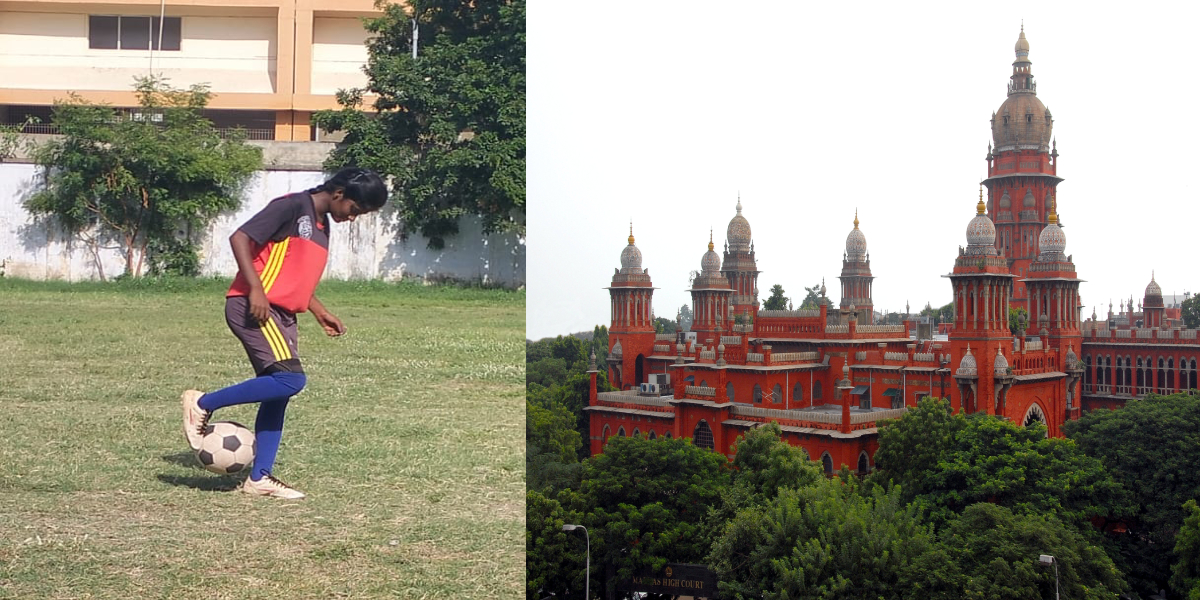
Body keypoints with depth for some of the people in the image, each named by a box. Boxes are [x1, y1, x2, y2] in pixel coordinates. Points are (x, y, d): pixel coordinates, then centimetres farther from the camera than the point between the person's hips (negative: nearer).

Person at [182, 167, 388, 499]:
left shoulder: (322, 225, 20)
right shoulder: (292, 206, -9)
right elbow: (240, 238, -16)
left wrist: (319, 311, 21)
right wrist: (255, 290, -23)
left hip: (281, 315, 10)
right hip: (253, 307, -10)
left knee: (277, 394, 6)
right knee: (291, 379, -20)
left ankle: (259, 478, 11)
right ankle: (203, 403, -7)